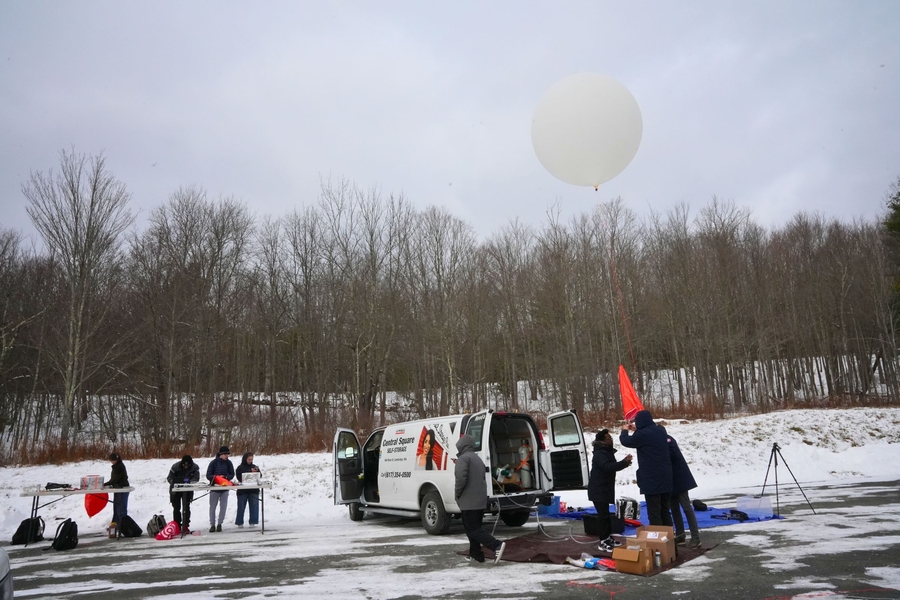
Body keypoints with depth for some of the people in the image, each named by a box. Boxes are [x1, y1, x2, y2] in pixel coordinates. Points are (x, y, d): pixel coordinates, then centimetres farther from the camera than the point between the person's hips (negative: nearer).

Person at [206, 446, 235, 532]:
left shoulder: (228, 463, 0)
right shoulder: (214, 462, -8)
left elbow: (232, 475, 1)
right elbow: (208, 475, -9)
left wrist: (225, 477, -19)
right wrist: (216, 477, -25)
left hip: (225, 488, 2)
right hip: (214, 488, -2)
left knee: (223, 507, 2)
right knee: (212, 507, 4)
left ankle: (219, 524, 15)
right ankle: (212, 525, 14)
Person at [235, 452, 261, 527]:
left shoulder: (254, 467, 11)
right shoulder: (240, 468, -2)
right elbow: (240, 478, -13)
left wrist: (257, 471, -12)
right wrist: (250, 472, -19)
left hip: (253, 490, 3)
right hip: (242, 490, -3)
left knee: (254, 507, 1)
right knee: (241, 507, 2)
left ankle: (253, 522, 9)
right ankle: (240, 523, 13)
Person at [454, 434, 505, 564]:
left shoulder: (463, 458, -11)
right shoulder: (478, 459, 19)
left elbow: (461, 479, -23)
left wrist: (457, 495, -9)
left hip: (469, 501, -9)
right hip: (481, 500, 9)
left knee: (472, 529, -6)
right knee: (475, 527, 17)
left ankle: (497, 545, -20)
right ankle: (476, 554, 18)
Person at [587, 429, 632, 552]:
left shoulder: (608, 452, 13)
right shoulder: (599, 454, -20)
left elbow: (612, 466, 21)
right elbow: (607, 467, -34)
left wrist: (624, 463, 6)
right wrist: (624, 463, -32)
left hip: (605, 489, 10)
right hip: (598, 490, -10)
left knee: (605, 514, 17)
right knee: (603, 515, -9)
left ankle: (608, 538, 27)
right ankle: (603, 542, -4)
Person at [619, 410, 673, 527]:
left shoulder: (642, 434, -17)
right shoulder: (661, 431, 5)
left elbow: (625, 441, -1)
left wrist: (624, 430, 18)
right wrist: (637, 430, 26)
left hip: (651, 480, -7)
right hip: (665, 478, 7)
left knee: (654, 513, -1)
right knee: (665, 511, 16)